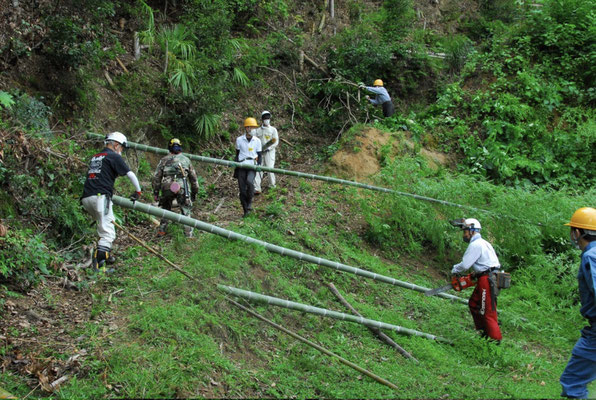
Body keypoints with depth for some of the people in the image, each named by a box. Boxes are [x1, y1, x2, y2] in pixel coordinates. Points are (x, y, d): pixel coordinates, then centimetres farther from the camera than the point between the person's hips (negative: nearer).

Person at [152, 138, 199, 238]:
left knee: (165, 209, 22)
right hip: (182, 188, -1)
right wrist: (194, 192, 27)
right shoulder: (186, 159, 17)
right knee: (186, 211, 7)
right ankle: (189, 234, 0)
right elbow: (193, 177, 19)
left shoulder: (164, 160, 14)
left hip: (167, 187, 1)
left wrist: (155, 192, 12)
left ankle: (161, 230, 22)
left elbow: (156, 177, 8)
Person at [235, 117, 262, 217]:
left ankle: (250, 202, -10)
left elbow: (259, 155, 11)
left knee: (249, 181, -29)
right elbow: (237, 155, 9)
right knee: (242, 189, -1)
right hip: (242, 166, 1)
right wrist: (236, 169, 6)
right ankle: (246, 210, 10)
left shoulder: (257, 141, 6)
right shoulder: (239, 140, 4)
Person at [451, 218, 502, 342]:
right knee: (474, 304, 20)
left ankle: (496, 339, 0)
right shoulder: (482, 243, 18)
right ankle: (486, 330, 26)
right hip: (487, 278, 10)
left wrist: (454, 270, 0)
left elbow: (465, 264, -17)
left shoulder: (475, 245, -14)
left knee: (488, 310, -5)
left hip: (487, 280, -10)